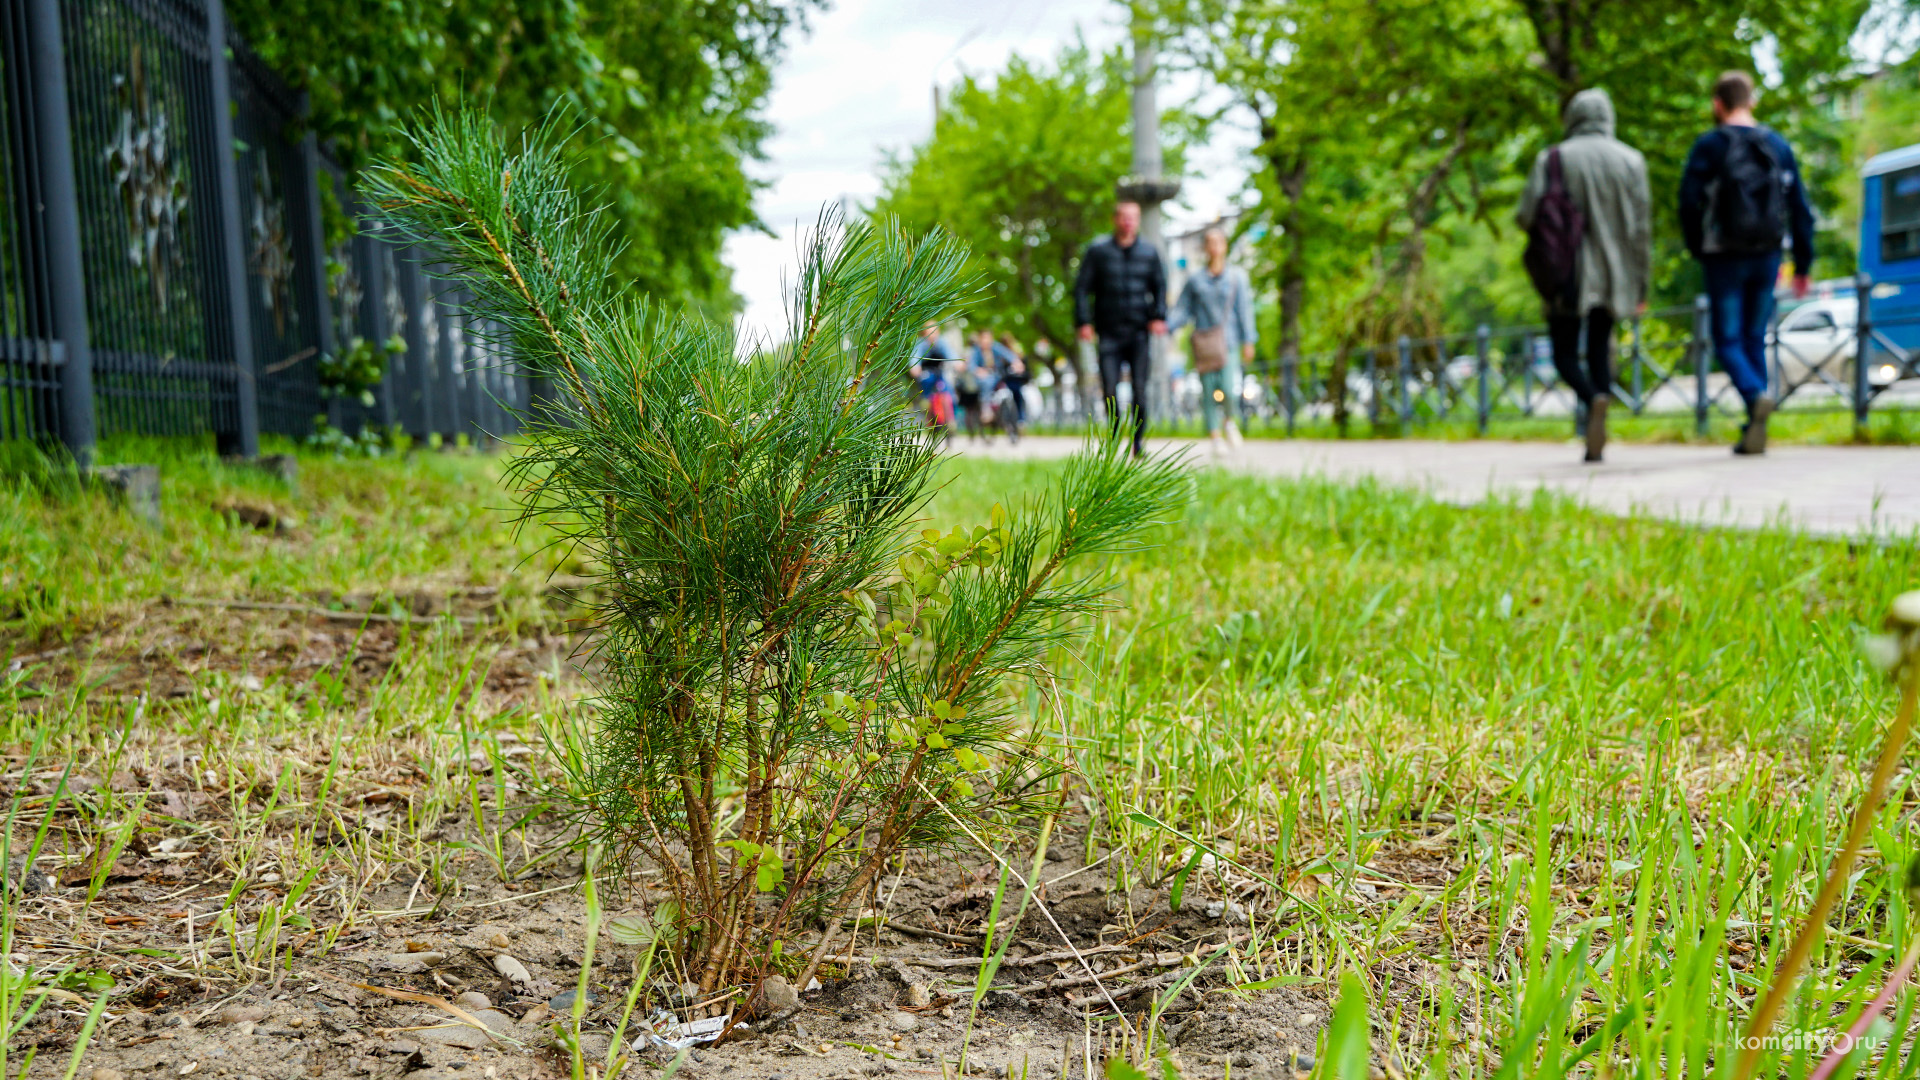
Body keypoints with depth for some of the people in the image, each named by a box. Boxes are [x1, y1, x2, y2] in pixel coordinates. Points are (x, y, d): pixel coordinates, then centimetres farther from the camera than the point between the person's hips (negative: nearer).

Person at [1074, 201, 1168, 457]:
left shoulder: (1149, 253, 12)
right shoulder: (1098, 251, 7)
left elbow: (1160, 286, 16)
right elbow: (1082, 287, 6)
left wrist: (1159, 316, -1)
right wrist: (1083, 321, -5)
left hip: (1140, 333, 1)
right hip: (1109, 333, -1)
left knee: (1140, 388, -6)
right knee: (1109, 389, -7)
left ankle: (1139, 441, 5)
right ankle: (1115, 437, 11)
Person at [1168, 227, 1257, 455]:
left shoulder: (1237, 277, 8)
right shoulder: (1195, 280, 10)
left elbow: (1244, 309, 7)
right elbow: (1183, 312, 9)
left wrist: (1248, 341, 1)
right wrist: (1166, 325, -9)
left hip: (1228, 342, -1)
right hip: (1204, 344, 1)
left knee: (1229, 391, -14)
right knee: (1209, 392, -2)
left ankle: (1228, 421, 17)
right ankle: (1215, 439, 7)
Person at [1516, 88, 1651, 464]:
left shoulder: (1552, 160, -4)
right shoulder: (1630, 160, 3)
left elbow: (1527, 217, -9)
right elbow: (1641, 228, 1)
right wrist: (1641, 284, 6)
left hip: (1567, 275, -2)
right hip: (1613, 274, 3)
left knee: (1565, 352, 7)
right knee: (1600, 349, 12)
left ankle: (1593, 398, -24)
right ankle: (1596, 442, 7)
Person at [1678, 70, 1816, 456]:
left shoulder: (1709, 145, -4)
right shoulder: (1778, 145, 9)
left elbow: (1689, 202, -11)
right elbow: (1800, 207, 9)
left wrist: (1698, 249, 4)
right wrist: (1803, 264, 13)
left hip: (1725, 258, -4)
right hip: (1767, 257, 4)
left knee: (1727, 340, 1)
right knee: (1755, 338, 12)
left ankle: (1755, 395, -27)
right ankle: (1755, 431, 9)